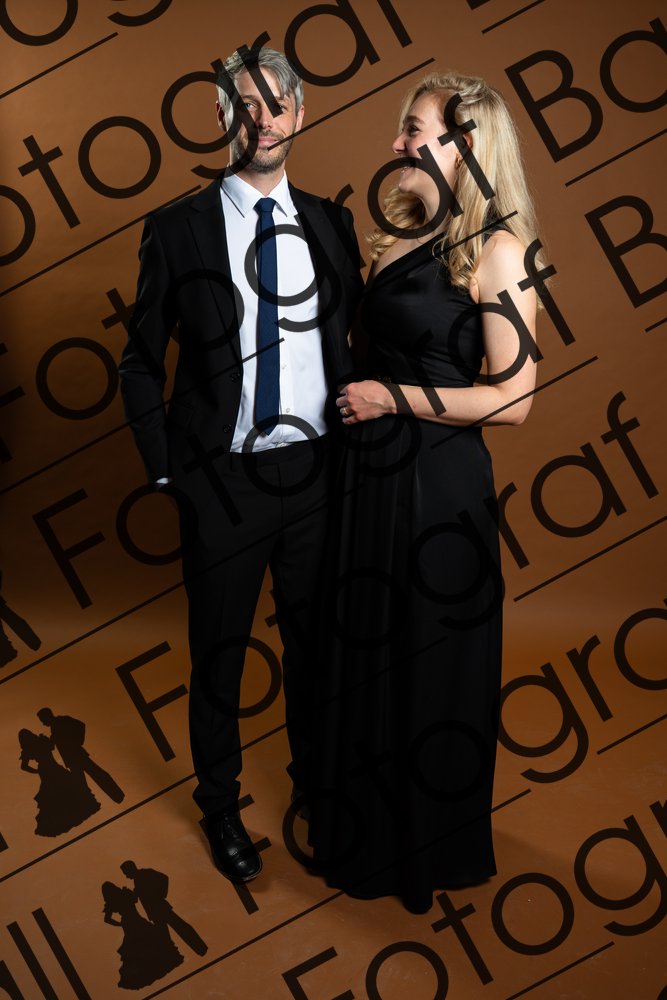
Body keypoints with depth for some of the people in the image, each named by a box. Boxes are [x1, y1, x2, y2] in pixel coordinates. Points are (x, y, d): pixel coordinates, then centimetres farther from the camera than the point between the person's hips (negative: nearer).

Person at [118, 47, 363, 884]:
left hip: (317, 471, 3)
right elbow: (142, 362, -1)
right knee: (218, 655, 13)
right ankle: (220, 805, 36)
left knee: (313, 643, 18)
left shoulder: (329, 224, 5)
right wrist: (165, 470, -5)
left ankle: (314, 783, 43)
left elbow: (355, 336, 10)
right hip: (224, 479, -3)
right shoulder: (178, 228, -4)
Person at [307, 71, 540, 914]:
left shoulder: (495, 250, -12)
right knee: (365, 648, 17)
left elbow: (513, 400, -16)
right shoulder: (404, 232, 11)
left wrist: (396, 399, -14)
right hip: (370, 470, 7)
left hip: (437, 483, -7)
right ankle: (368, 831, 40)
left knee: (430, 660, 8)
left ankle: (431, 848, 33)